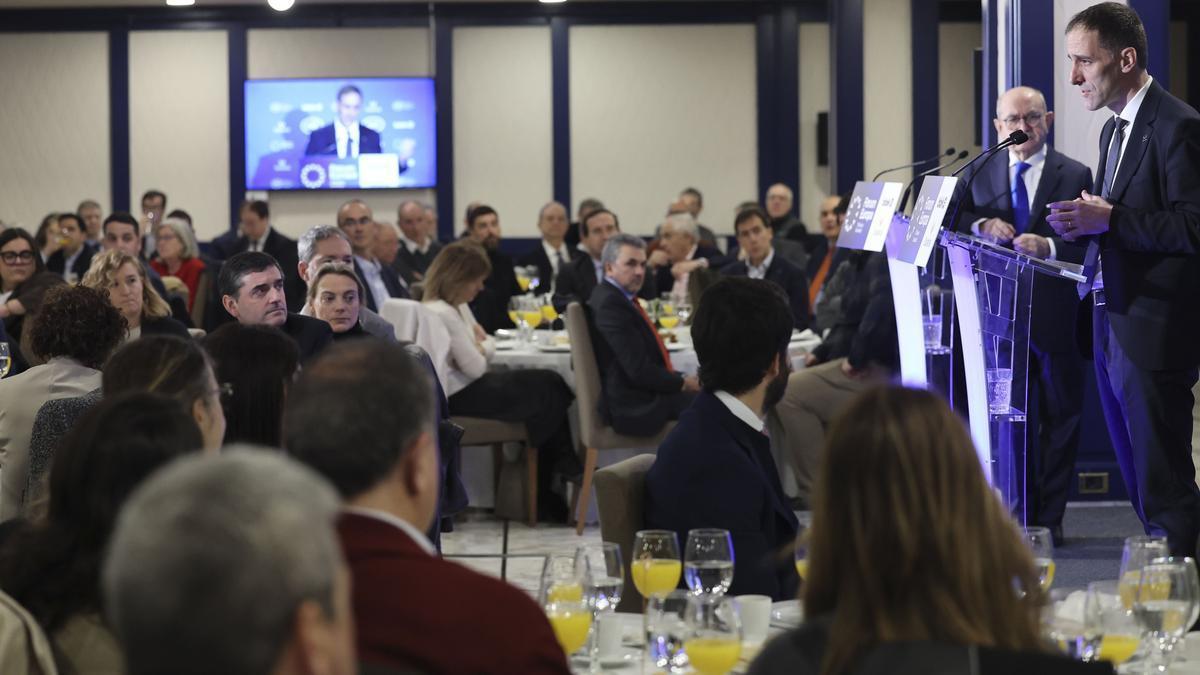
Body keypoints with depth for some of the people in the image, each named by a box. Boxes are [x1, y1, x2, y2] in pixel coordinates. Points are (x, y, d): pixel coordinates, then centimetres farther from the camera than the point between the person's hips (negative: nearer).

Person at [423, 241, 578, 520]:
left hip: (470, 386, 10)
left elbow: (489, 348, 16)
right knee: (548, 393, -6)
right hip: (460, 397, -10)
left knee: (550, 382, -2)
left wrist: (479, 346, -6)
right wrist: (479, 348, 3)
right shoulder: (443, 314, -20)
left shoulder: (458, 306, 13)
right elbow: (475, 368, -18)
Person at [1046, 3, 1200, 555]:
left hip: (1154, 330, -10)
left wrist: (1110, 218, -21)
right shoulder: (1114, 130, 17)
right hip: (1112, 324, 10)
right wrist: (1084, 224, 3)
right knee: (1136, 473, 14)